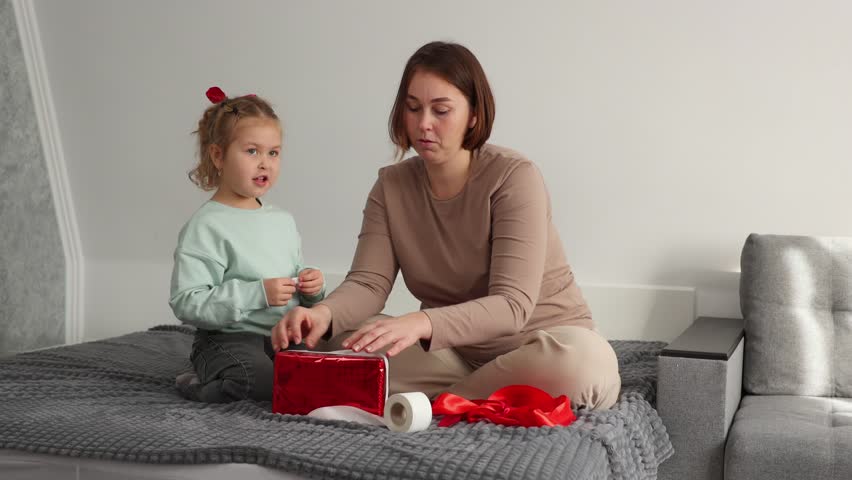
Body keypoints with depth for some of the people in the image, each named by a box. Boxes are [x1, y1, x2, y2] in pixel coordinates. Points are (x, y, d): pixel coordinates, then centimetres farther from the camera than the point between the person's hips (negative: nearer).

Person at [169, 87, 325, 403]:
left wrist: (311, 287, 4)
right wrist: (258, 294, -21)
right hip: (229, 340, -7)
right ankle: (200, 385, -4)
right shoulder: (205, 226, -8)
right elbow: (186, 303, -17)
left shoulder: (284, 221, 17)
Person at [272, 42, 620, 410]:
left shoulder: (514, 176, -16)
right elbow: (368, 283, -10)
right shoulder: (392, 186, 1)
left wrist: (421, 323, -44)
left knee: (587, 360, -38)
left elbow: (511, 306, -26)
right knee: (342, 336, -19)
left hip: (535, 343, -3)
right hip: (453, 350, 3)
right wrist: (323, 312, -34)